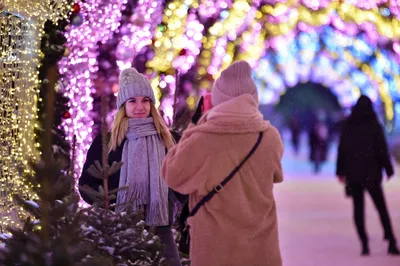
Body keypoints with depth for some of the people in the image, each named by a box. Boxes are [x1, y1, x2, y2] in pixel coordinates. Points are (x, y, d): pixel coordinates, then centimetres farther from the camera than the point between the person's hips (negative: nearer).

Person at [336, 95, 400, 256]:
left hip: (352, 172, 2)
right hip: (371, 172, -2)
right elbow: (382, 150, -6)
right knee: (381, 207, 4)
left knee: (358, 207, 6)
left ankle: (364, 244, 0)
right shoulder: (374, 125, -6)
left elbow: (341, 149, 4)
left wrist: (340, 171, 11)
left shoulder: (347, 126, 3)